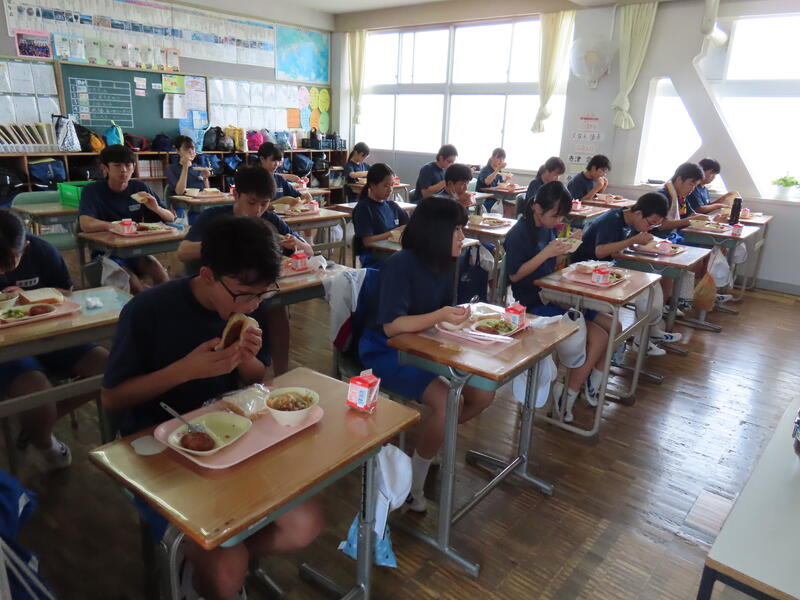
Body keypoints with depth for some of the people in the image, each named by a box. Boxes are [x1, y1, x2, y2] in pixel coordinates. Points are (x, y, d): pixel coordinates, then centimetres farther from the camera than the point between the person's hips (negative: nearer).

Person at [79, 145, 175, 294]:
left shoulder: (140, 187, 2)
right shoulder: (92, 191, -9)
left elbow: (171, 218, 4)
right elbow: (86, 225, -26)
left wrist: (156, 208, -17)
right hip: (106, 252, -3)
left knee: (161, 275, -25)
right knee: (135, 285, -28)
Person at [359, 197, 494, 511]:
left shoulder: (442, 265, 2)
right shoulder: (400, 265, -22)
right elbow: (392, 327, -27)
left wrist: (458, 315, -9)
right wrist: (439, 316, -37)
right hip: (384, 352, -8)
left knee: (483, 394, -4)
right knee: (445, 402, -27)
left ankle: (428, 442, 19)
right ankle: (414, 485, -4)